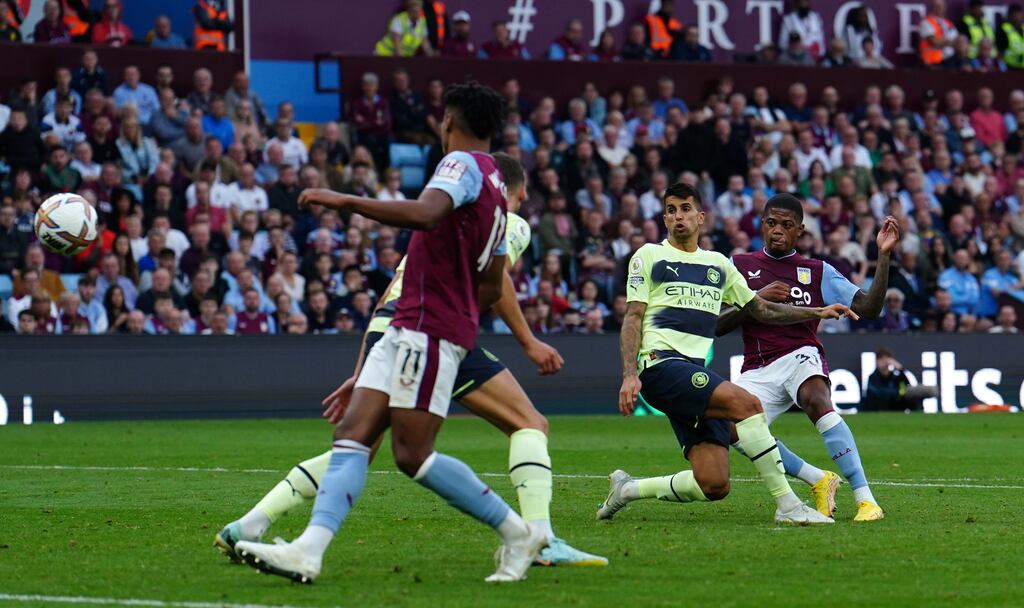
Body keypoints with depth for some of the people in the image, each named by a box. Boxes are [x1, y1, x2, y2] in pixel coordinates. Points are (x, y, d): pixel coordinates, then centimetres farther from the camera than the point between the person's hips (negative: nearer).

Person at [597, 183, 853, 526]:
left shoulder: (718, 264, 23)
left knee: (714, 486, -8)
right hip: (661, 364, -6)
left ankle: (628, 489, 13)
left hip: (698, 373, 6)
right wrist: (629, 375, -12)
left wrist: (818, 312, 19)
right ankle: (787, 506, -23)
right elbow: (633, 318, 1)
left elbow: (762, 311, 30)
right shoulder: (649, 256, 8)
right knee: (746, 403, -28)